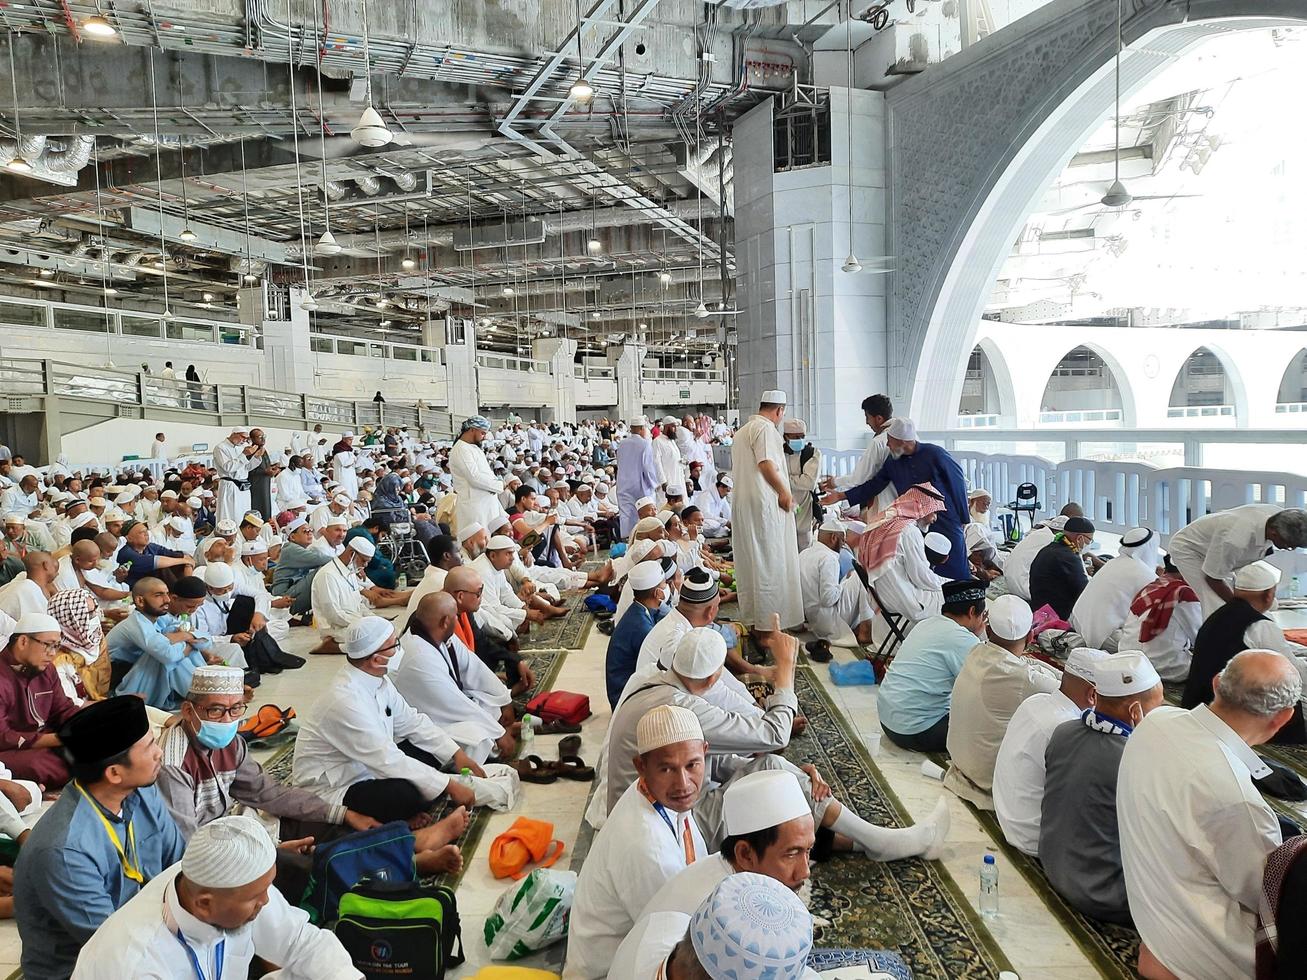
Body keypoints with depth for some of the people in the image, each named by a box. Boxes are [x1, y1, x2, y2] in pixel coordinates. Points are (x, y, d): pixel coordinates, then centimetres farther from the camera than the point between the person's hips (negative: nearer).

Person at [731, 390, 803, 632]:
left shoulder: (742, 431, 20)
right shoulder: (766, 428, -9)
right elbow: (766, 464, -20)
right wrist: (784, 492, -14)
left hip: (742, 501, 9)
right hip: (765, 502, -9)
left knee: (749, 561, 13)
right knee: (771, 562, -4)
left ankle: (750, 616, 20)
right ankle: (771, 620, -1)